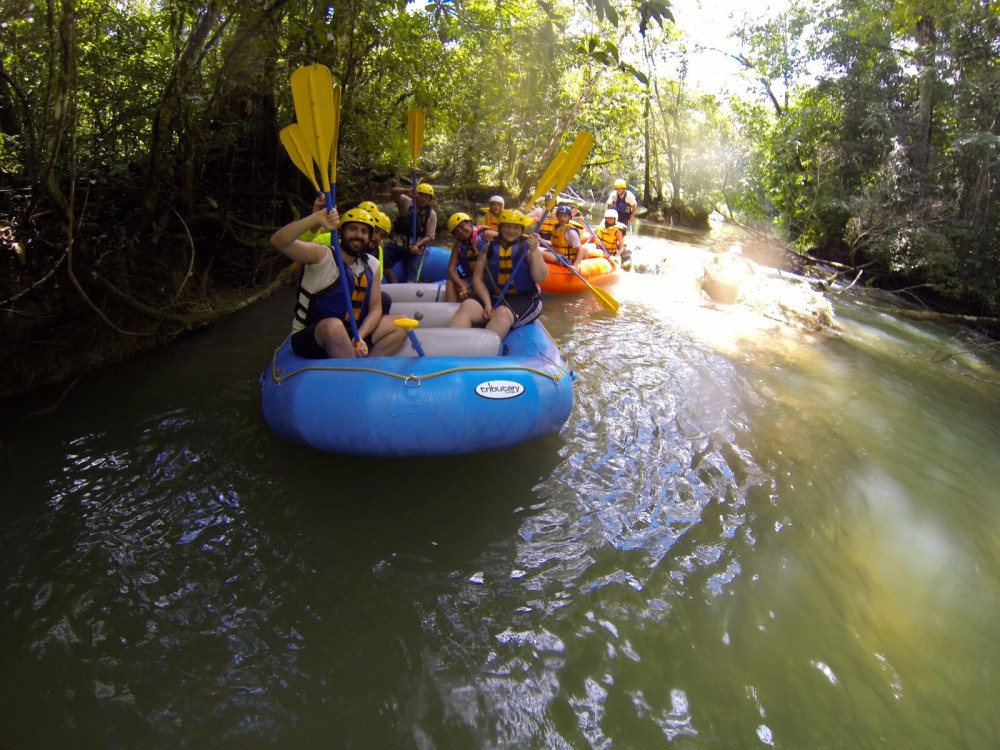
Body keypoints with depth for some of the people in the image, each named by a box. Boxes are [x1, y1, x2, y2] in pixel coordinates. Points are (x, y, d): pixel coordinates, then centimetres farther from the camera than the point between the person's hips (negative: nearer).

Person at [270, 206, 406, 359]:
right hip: (308, 339, -5)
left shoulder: (371, 265, 4)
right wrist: (317, 219, -39)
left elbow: (375, 309, 1)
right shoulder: (321, 255, -13)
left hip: (349, 336, 6)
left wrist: (360, 337, -17)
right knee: (334, 325, -38)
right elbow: (278, 241, -27)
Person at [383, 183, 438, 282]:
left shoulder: (431, 214, -1)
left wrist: (417, 245, -21)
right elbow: (393, 191, -15)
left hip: (415, 247, -1)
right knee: (382, 260, -19)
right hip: (397, 243, 1)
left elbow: (430, 236, -3)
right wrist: (407, 191, -35)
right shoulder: (407, 202, -1)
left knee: (412, 275, -15)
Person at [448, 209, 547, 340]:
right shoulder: (490, 248, 8)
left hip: (523, 300, -3)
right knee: (467, 306, -25)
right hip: (491, 297, 3)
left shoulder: (528, 248, 1)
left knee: (502, 313, -35)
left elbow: (540, 278, -10)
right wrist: (487, 303, -9)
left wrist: (534, 251, -22)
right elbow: (478, 278, 6)